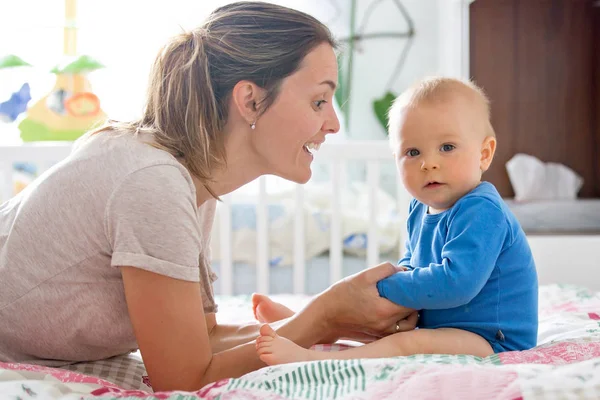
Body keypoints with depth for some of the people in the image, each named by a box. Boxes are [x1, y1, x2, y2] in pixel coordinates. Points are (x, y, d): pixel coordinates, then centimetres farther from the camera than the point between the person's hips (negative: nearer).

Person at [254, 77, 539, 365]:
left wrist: (383, 286, -22)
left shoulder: (481, 212, -23)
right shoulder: (422, 209, 7)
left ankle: (309, 359, -40)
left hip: (491, 342, -10)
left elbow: (456, 283, -34)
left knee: (407, 343, -31)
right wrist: (401, 274, -2)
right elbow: (411, 261, 24)